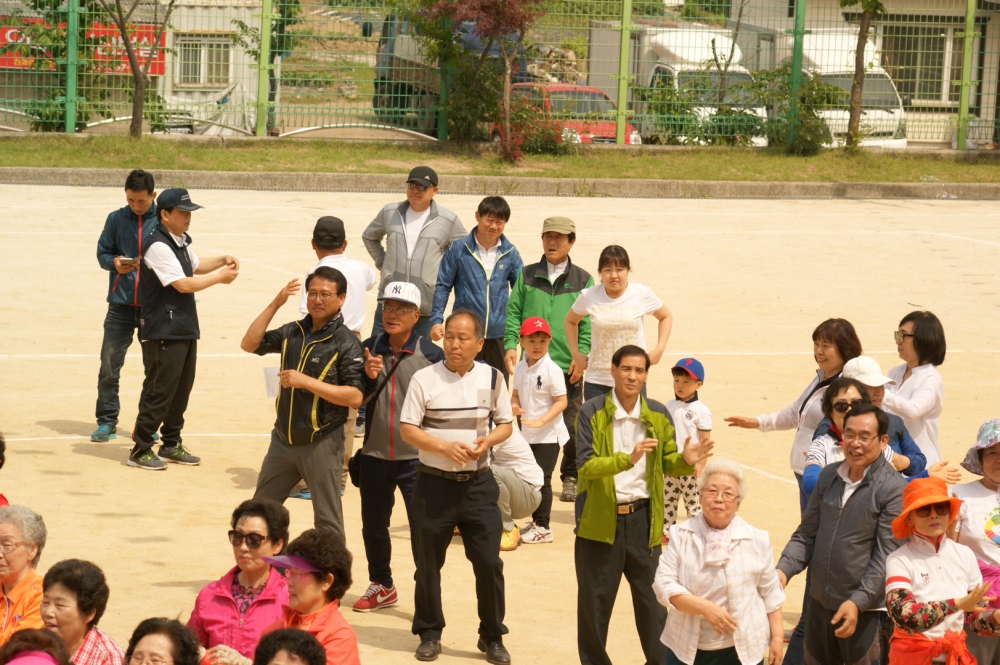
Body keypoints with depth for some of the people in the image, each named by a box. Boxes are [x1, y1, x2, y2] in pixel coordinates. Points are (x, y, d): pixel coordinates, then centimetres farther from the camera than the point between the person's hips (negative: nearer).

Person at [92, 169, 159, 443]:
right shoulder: (116, 219, 4)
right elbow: (102, 253, 8)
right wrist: (115, 263, -13)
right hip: (121, 304, 1)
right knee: (109, 363, -1)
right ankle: (106, 421, 8)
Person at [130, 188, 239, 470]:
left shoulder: (181, 241, 12)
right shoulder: (158, 246, -18)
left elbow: (195, 266, 31)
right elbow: (183, 284, -21)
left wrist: (222, 261, 14)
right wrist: (220, 277, -13)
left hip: (185, 328, 10)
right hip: (163, 332, -10)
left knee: (182, 388, 15)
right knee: (159, 391, -6)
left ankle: (171, 445, 25)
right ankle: (140, 449, 2)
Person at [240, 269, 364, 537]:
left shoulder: (346, 343, -12)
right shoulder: (293, 332, 5)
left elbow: (355, 397, -19)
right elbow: (249, 344, 0)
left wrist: (306, 382, -24)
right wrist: (275, 304, -6)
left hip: (321, 443, -6)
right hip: (283, 438, 6)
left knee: (327, 520, 3)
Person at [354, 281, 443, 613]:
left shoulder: (431, 354, -8)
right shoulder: (369, 349, 2)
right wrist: (368, 376, -15)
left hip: (417, 458, -4)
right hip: (374, 455, 5)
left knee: (422, 527, -7)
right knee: (373, 525, 17)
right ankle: (382, 586, 35)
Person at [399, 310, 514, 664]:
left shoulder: (492, 378, 2)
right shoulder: (424, 379, -5)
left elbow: (505, 423, 10)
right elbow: (407, 429, -6)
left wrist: (487, 441, -11)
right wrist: (444, 446, -19)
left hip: (478, 483, 1)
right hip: (434, 484, -1)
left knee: (489, 561, -1)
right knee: (429, 562, 7)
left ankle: (492, 636, 13)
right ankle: (429, 633, 21)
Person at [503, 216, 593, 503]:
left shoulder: (582, 280, 5)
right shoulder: (527, 275, 9)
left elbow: (588, 322, 3)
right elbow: (513, 311, 9)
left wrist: (582, 355, -7)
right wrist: (511, 344, -5)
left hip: (568, 366, -1)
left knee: (571, 426, 2)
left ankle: (570, 478, 15)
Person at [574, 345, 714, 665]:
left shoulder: (658, 415, 3)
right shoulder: (591, 413, -8)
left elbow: (667, 463, 9)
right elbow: (585, 465, -17)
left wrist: (685, 460, -14)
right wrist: (628, 459, -32)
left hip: (644, 518, 2)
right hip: (601, 519, -2)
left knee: (652, 598, 6)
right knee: (594, 601, 7)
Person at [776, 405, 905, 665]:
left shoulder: (893, 489, -11)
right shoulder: (829, 476, 7)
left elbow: (886, 556, -14)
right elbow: (806, 534, 12)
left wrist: (858, 602, -22)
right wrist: (783, 569, -5)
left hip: (865, 610, -6)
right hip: (819, 605, 6)